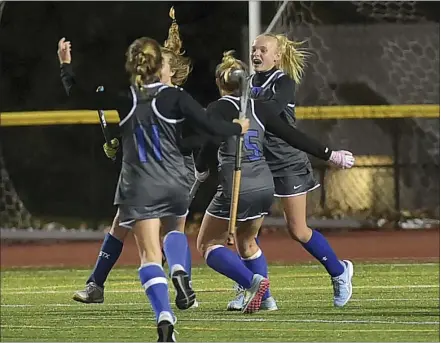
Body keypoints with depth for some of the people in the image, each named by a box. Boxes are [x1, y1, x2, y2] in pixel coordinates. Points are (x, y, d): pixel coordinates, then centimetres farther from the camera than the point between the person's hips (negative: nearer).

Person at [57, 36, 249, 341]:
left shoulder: (124, 100, -2)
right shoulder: (175, 97, -6)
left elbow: (81, 97, 6)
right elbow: (212, 127, -9)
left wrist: (66, 65, 19)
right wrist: (238, 128, 10)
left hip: (139, 187, -1)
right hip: (174, 184, 1)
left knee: (150, 255, -5)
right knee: (175, 231, 32)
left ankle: (165, 316, -23)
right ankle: (180, 271, 2)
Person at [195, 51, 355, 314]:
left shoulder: (218, 109, -4)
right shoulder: (257, 108, 9)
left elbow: (209, 147, -12)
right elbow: (294, 137, 11)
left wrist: (199, 170, 9)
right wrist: (330, 155, 20)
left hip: (236, 190, -6)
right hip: (265, 187, 6)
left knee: (208, 244, 6)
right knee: (246, 242, 26)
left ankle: (252, 282, -15)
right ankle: (265, 296, 14)